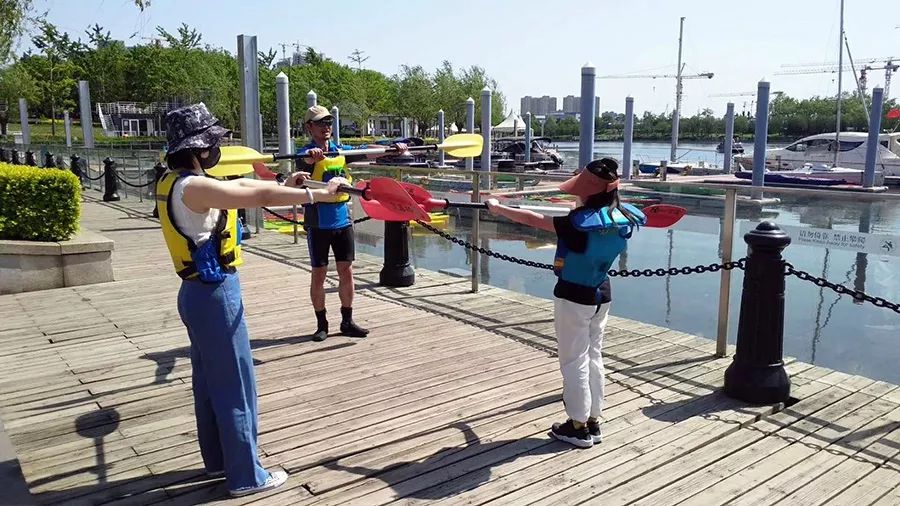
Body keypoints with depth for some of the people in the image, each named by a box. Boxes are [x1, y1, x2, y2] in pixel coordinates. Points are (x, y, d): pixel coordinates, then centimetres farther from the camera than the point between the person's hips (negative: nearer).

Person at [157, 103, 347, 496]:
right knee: (235, 386, 0)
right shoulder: (193, 187, -22)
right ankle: (246, 476, 11)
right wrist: (317, 194, -18)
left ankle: (218, 460, 33)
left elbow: (240, 187, 14)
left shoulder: (173, 181, 7)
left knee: (209, 381, 19)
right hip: (215, 295, -10)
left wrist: (282, 187, 11)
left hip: (197, 293, 10)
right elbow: (259, 196, -24)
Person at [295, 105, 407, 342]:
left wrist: (391, 149, -16)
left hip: (343, 219, 5)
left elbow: (367, 153, 0)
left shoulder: (340, 151, 10)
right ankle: (321, 324, 15)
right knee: (319, 273, 4)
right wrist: (312, 157, -53)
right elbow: (305, 162, -30)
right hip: (318, 222, -5)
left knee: (346, 271, 7)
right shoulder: (307, 153, -6)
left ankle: (347, 322, 18)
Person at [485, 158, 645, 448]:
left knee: (574, 361, 5)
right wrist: (580, 208, 20)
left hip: (573, 296, -7)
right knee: (593, 357, 16)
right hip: (601, 295, 7)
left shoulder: (580, 222, -24)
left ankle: (578, 427, 15)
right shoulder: (622, 219, -7)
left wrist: (498, 208, -4)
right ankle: (593, 422, 25)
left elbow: (532, 219, -16)